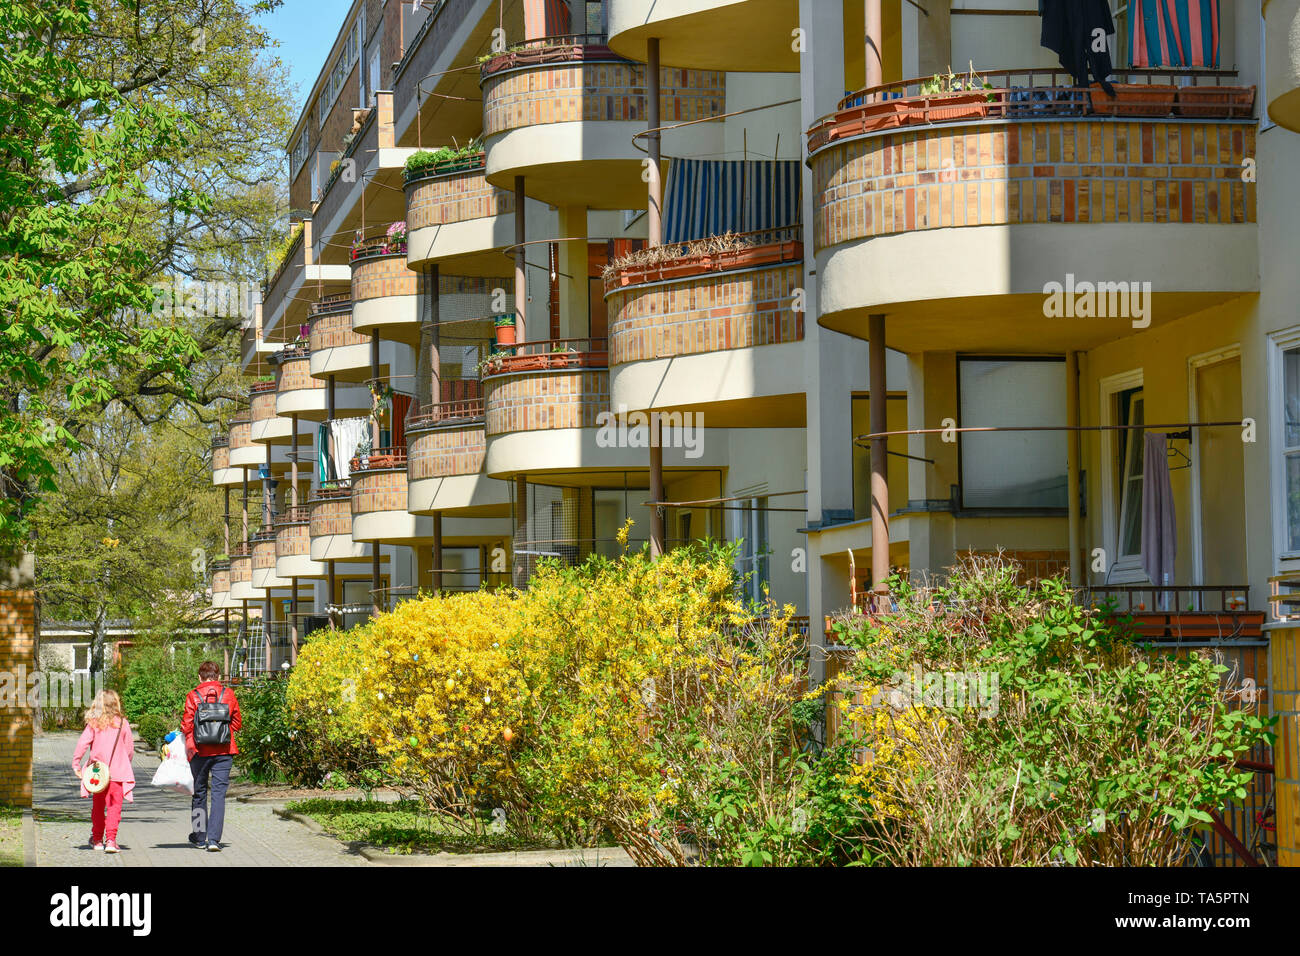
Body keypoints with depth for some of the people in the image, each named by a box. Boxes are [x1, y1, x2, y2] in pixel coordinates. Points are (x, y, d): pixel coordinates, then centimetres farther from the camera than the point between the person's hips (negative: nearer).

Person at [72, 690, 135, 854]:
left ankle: (97, 839, 24)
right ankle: (111, 839, -16)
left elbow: (83, 743, -9)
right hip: (117, 772, -1)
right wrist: (125, 765, 18)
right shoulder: (122, 723, 0)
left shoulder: (93, 724, 0)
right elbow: (130, 747, 4)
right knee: (114, 806, -2)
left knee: (98, 806, 16)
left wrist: (76, 763, -5)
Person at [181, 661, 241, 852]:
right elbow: (237, 723, 6)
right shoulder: (228, 695, 1)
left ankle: (199, 837, 24)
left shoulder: (193, 696, -5)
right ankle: (214, 839, -11)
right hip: (223, 751, 0)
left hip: (200, 751, 0)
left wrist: (190, 746, 10)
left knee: (199, 793, 14)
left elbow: (187, 725, -6)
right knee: (219, 793, -1)